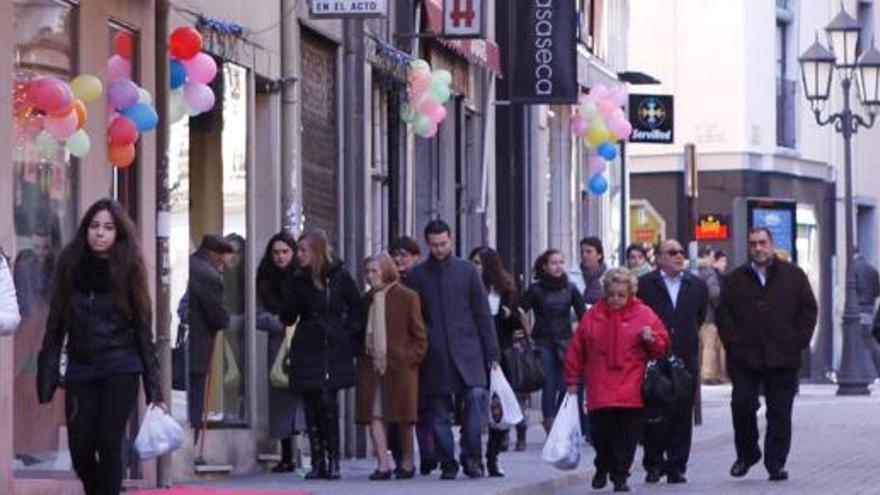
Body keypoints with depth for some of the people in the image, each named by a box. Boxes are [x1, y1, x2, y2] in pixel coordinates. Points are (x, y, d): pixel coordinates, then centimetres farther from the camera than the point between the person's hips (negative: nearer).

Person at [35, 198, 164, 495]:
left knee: (109, 443, -9)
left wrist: (154, 390, -1)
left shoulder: (128, 269, 0)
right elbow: (55, 326, 6)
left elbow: (143, 330, 2)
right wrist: (47, 378, 0)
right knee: (80, 448, 0)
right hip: (80, 370, 2)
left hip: (120, 369, -2)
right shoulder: (70, 266, 4)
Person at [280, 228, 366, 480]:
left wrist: (352, 337, 3)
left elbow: (357, 309, 12)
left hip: (334, 349, -3)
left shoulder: (340, 277, 1)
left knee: (327, 401, -14)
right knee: (312, 404, 0)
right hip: (307, 351, 3)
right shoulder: (298, 281, 7)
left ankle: (333, 459, -5)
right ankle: (318, 461, 6)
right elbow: (287, 318, 3)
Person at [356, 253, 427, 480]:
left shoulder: (407, 298, -4)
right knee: (374, 415, -5)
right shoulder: (367, 300, 12)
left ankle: (407, 462, 18)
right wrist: (363, 357, 8)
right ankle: (383, 464, -5)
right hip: (371, 366, 4)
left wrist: (411, 358, -9)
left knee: (403, 418, 4)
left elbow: (420, 336, -2)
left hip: (399, 366, -4)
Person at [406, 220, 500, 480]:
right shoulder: (417, 275, 7)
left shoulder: (467, 271, 7)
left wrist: (492, 352, 4)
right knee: (440, 414, 1)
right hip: (434, 356, 1)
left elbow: (483, 314, 8)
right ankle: (447, 464, 9)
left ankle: (471, 456, -10)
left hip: (466, 350, -1)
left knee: (476, 395, -19)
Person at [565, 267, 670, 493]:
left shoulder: (644, 315, 5)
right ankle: (602, 469, 24)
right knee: (601, 434, -1)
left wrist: (651, 339, -12)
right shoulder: (592, 316, 7)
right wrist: (573, 379, 11)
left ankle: (620, 476, 12)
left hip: (631, 392, -1)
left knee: (627, 437, -2)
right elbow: (576, 349, 12)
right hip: (600, 392, 1)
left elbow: (662, 346, 10)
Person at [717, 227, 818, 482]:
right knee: (742, 404, -8)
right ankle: (746, 454, 11)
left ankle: (776, 463, 8)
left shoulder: (794, 276, 7)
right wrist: (733, 343, -3)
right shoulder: (734, 280, 9)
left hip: (783, 358, 0)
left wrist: (798, 342, -1)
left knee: (780, 412, 1)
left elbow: (809, 309, 7)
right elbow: (723, 315, 8)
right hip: (744, 358, 0)